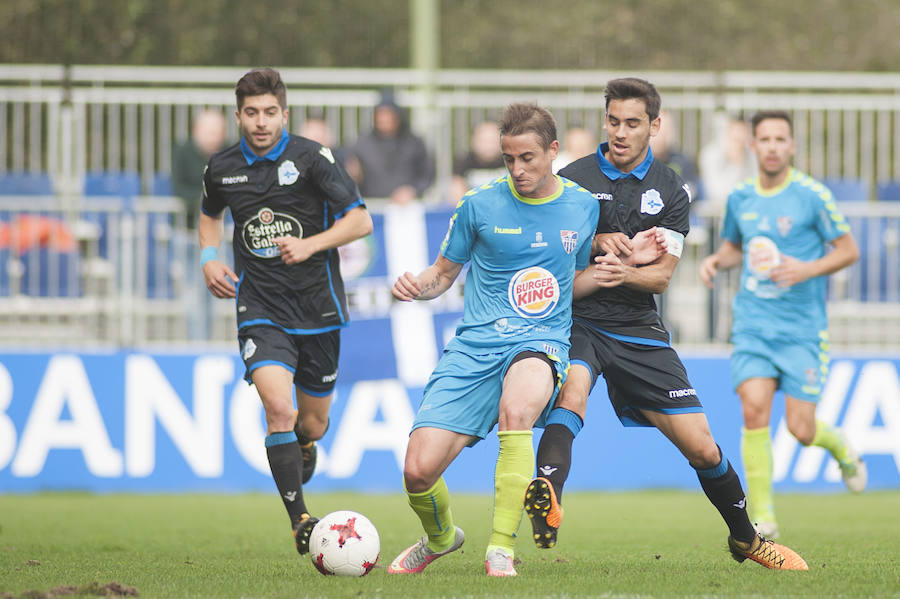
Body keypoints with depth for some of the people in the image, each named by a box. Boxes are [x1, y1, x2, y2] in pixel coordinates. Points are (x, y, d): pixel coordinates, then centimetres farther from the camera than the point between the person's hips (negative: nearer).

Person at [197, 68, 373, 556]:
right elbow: (210, 213, 26)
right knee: (280, 409, -22)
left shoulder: (311, 158, -8)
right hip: (260, 310, 0)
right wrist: (209, 259, 7)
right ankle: (300, 520, -16)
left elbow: (360, 220, -8)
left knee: (311, 425, 12)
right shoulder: (221, 168, 3)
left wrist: (311, 245, -22)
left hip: (318, 309, 0)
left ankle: (302, 446, 51)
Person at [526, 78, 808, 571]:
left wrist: (624, 272, -21)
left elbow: (662, 275, 1)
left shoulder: (670, 191, 6)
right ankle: (547, 495, -59)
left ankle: (745, 538, 25)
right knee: (572, 394, -37)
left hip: (638, 331, 2)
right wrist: (596, 242, -15)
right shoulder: (573, 180, 0)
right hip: (577, 321, -2)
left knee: (702, 449, 2)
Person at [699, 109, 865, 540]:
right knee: (754, 409, -16)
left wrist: (808, 269, -18)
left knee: (800, 429, -5)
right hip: (752, 324, 3)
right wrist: (716, 261, 1)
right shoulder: (740, 198, 6)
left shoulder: (813, 196, -7)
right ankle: (762, 517, -8)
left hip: (802, 329, -3)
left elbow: (849, 250, -1)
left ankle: (840, 447, 33)